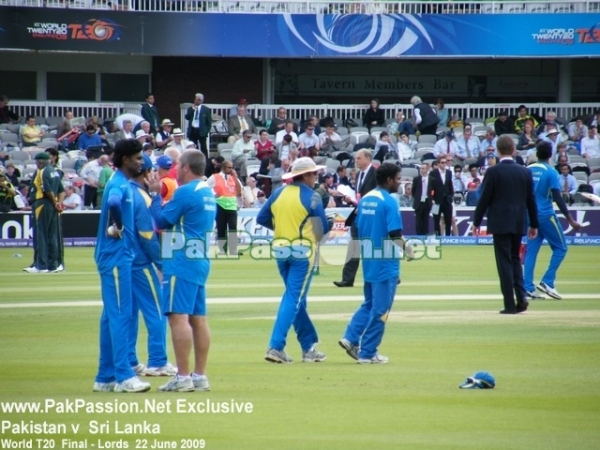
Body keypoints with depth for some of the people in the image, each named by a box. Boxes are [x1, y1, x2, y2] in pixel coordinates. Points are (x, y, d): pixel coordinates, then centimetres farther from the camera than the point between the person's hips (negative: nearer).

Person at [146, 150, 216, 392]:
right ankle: (200, 376, 12)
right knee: (198, 318, 10)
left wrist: (155, 194, 4)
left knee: (178, 316, -10)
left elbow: (161, 220, -7)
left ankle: (183, 377, -14)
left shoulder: (185, 192, -13)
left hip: (182, 263, -9)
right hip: (201, 261, 9)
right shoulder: (208, 192, 15)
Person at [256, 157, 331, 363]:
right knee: (294, 299, -3)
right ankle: (276, 347, -13)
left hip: (280, 250, 6)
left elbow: (261, 219, 8)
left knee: (295, 298, 17)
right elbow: (323, 228, -6)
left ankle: (309, 346, 22)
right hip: (302, 250, -6)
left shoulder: (278, 193, 6)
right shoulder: (311, 197, -9)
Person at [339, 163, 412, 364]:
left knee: (369, 303, 20)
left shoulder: (365, 199, 9)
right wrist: (406, 246, -1)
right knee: (380, 308, 0)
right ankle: (367, 353, 2)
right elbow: (395, 235, -18)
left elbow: (359, 230, 13)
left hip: (368, 259, 8)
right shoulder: (389, 202, -14)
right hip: (385, 262, -8)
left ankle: (351, 338, 7)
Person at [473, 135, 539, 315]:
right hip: (519, 223, 4)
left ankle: (510, 304, -4)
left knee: (505, 262, -2)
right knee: (515, 259, 16)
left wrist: (477, 222, 3)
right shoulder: (525, 172, 4)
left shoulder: (493, 172, -8)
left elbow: (484, 199, -7)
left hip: (500, 223, -4)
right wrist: (534, 224, 16)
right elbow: (531, 199, 8)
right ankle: (521, 297, 1)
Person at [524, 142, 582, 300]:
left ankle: (528, 287, 1)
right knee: (560, 247, 6)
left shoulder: (528, 170, 6)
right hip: (546, 215, -6)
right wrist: (570, 220, -16)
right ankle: (547, 282, -5)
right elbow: (558, 198, -16)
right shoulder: (551, 172, -11)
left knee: (531, 250, 8)